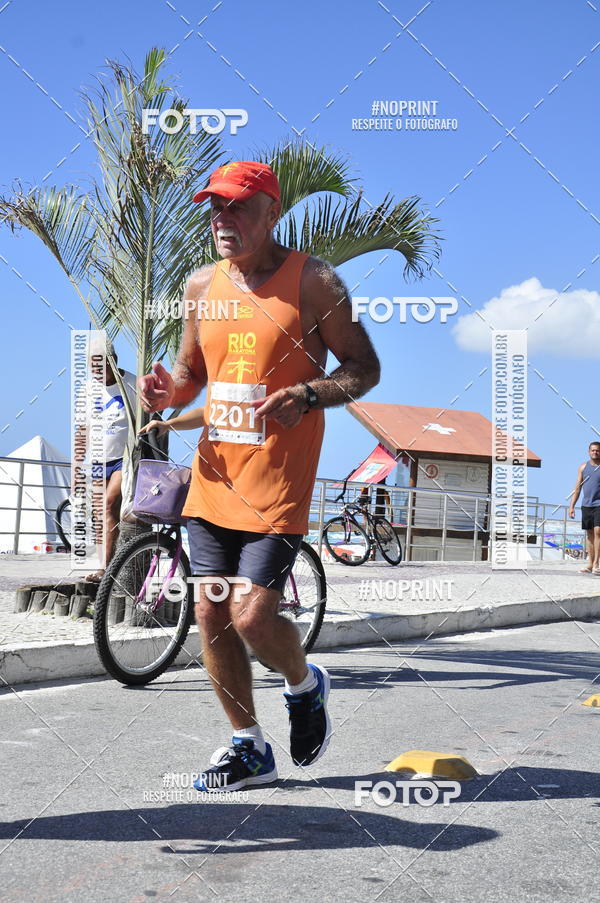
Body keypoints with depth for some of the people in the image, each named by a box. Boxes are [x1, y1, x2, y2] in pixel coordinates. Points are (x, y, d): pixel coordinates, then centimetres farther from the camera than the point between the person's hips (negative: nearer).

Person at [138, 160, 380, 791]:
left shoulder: (313, 282, -4)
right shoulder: (201, 287, 11)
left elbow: (364, 367, -1)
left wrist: (308, 395, -19)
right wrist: (166, 390, -2)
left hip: (278, 481, -5)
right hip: (212, 476, 6)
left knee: (252, 618, -11)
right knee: (210, 616, 6)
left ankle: (305, 686, 24)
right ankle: (249, 747, 24)